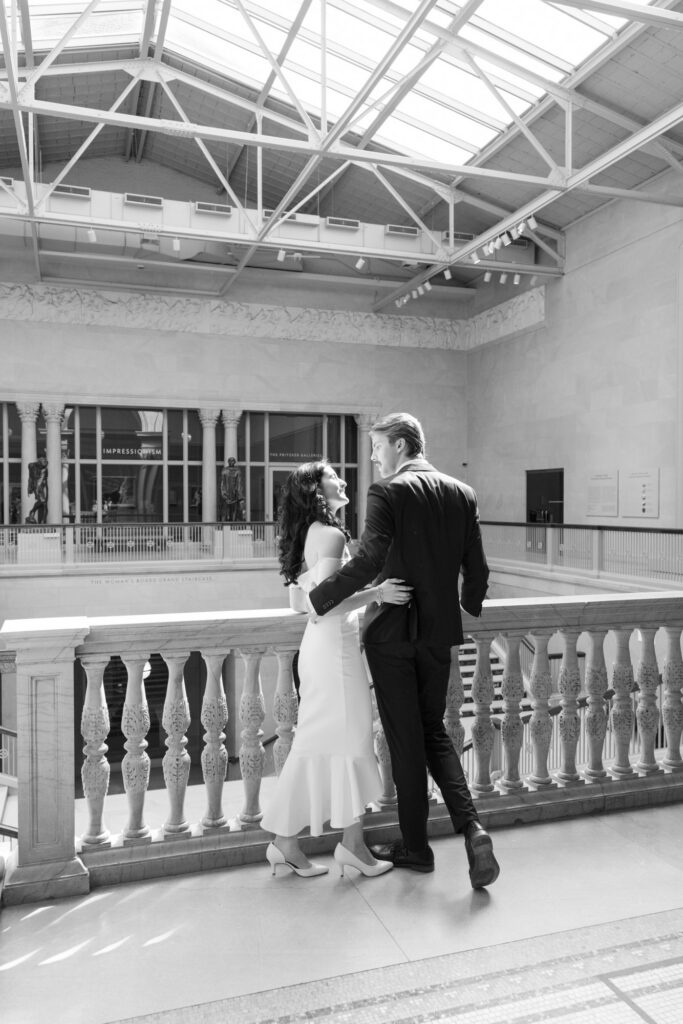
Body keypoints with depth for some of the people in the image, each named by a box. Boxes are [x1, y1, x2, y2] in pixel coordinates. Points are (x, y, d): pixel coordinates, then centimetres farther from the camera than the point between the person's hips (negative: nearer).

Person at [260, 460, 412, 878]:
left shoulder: (307, 536, 14)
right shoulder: (331, 535, -15)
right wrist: (375, 593, -23)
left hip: (319, 644, 10)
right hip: (336, 645, -10)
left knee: (320, 743, 13)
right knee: (349, 739, 1)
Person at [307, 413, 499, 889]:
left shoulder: (388, 492, -12)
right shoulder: (462, 494, 5)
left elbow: (369, 560, -24)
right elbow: (477, 569, 6)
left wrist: (319, 600, -15)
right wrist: (468, 607, 25)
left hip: (392, 633, -5)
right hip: (440, 632, 5)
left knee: (406, 740, 8)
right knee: (435, 732, 19)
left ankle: (415, 846, 23)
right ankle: (471, 827, 3)